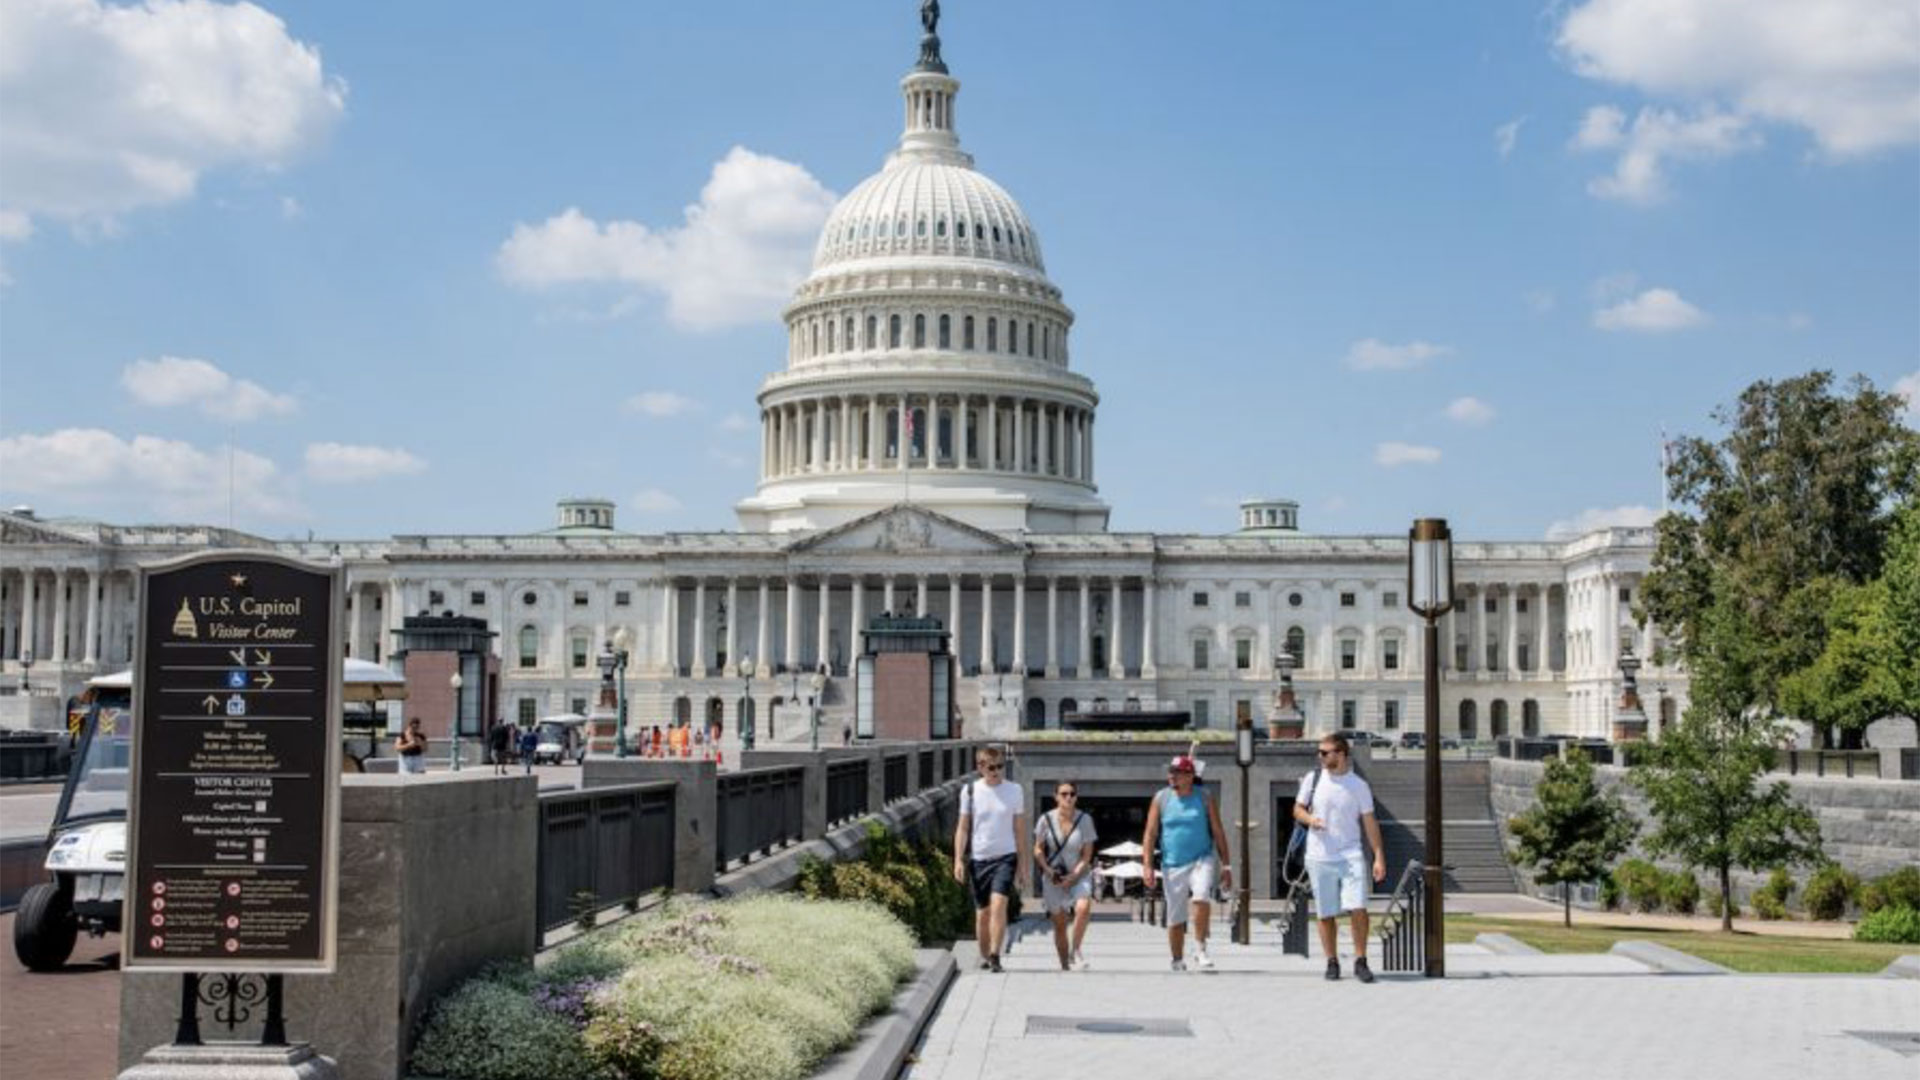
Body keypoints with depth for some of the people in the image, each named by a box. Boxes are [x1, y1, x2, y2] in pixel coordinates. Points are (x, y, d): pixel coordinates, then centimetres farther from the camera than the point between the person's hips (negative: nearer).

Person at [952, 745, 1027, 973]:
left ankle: (994, 954, -19)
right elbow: (963, 828, 5)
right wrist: (958, 860, -2)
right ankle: (984, 956, 21)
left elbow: (1019, 829, 8)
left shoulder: (1014, 791, 2)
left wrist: (1022, 862, 7)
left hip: (1005, 857, -1)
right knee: (982, 911, 7)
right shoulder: (970, 791, 2)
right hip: (978, 858, 1)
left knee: (999, 904, -18)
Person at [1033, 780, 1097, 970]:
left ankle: (1075, 952, -18)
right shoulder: (1046, 819, -3)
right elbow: (1038, 849, 5)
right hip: (1053, 878, 1)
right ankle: (1064, 965, 15)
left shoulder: (1085, 820, -4)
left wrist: (1072, 877, -13)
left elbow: (1087, 855, -3)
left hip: (1079, 875, -1)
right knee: (1059, 924, 3)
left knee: (1083, 907, -29)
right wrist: (1048, 870, -11)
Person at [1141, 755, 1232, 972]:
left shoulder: (1204, 799, 3)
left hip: (1202, 860, -1)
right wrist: (1147, 865, -7)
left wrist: (1225, 865, 3)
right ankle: (1178, 961, 21)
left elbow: (1218, 833, 7)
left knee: (1202, 898, -27)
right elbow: (1150, 834, 2)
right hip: (1173, 865, 1)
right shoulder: (1161, 798, 3)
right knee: (1175, 919, 5)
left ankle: (1200, 950, -15)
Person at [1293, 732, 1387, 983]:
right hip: (1320, 858, 1)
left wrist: (1379, 857, -4)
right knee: (1326, 914, 4)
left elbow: (1369, 823, 3)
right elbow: (1297, 809, 13)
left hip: (1351, 856, -1)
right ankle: (1332, 962, 15)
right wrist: (1310, 819, -10)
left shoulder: (1359, 786, 1)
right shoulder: (1313, 779, 4)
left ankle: (1360, 962, 0)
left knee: (1358, 909, -12)